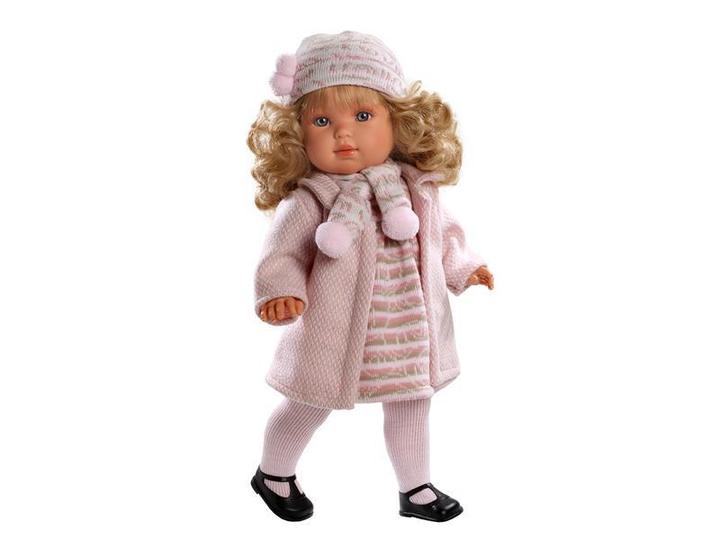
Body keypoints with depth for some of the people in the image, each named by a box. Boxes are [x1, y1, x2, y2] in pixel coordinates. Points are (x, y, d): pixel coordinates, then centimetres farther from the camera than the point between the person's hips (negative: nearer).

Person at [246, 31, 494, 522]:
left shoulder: (417, 186, -4)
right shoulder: (308, 201, -21)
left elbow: (443, 233, 15)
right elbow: (281, 254, -15)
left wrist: (463, 266, 19)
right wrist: (280, 294, -32)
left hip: (409, 330, 5)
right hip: (336, 334, -4)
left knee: (411, 406, 20)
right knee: (309, 407, 15)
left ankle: (416, 490, 43)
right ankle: (273, 474, 43)